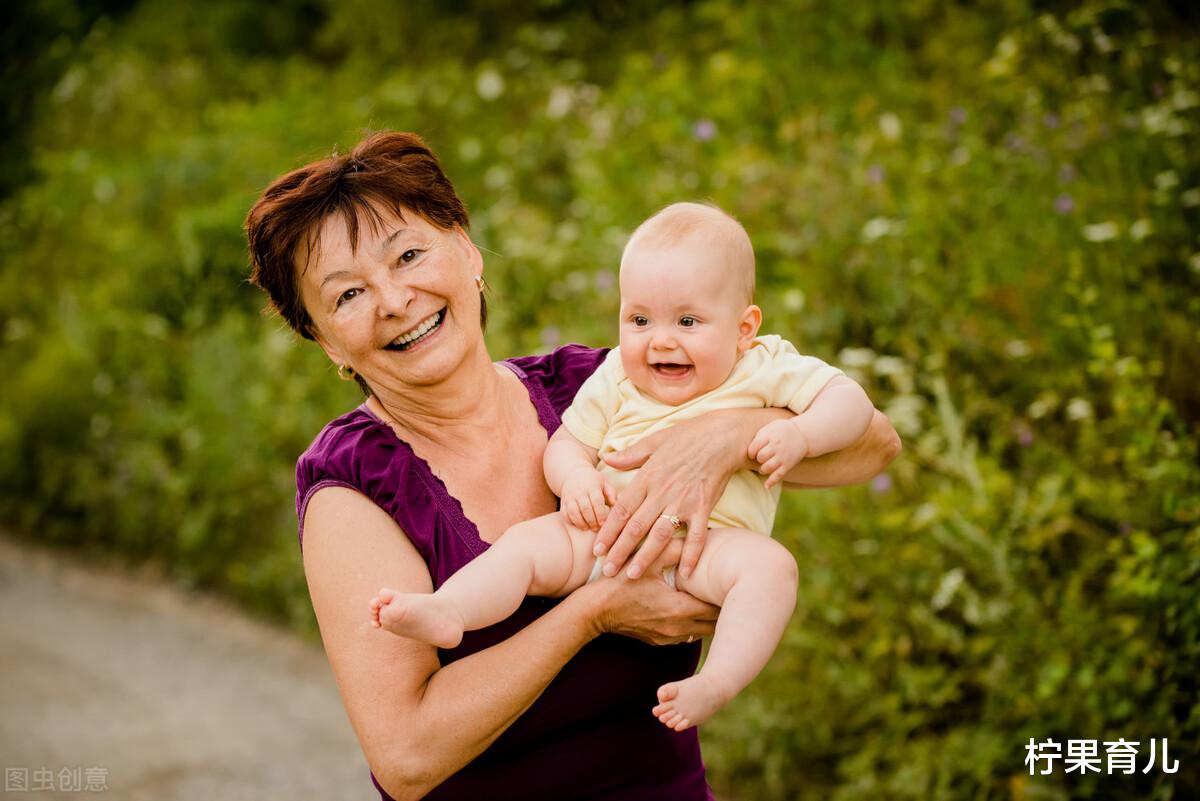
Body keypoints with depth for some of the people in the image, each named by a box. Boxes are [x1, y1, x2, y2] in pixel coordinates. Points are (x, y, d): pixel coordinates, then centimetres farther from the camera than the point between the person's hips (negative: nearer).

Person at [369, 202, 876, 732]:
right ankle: (446, 612, -37)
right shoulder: (616, 381, 14)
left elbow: (851, 400, 3)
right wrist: (575, 476, -10)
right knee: (530, 540, -19)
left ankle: (714, 684, -44)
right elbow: (565, 444, 15)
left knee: (771, 564, -32)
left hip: (711, 541, -3)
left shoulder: (765, 370, 6)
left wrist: (800, 435, -18)